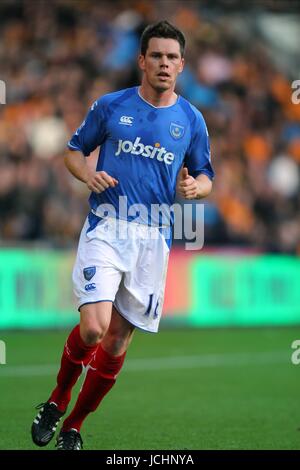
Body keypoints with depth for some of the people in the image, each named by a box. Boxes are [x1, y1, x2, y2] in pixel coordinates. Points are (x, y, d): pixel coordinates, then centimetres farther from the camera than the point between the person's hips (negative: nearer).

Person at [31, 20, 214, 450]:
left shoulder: (192, 120, 7)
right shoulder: (111, 106, 3)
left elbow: (205, 177, 16)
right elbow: (74, 150, 13)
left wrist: (194, 187, -8)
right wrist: (88, 174, -9)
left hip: (154, 238, 3)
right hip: (106, 229, -2)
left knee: (117, 342, 4)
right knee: (93, 327, -20)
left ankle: (73, 427, 20)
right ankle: (57, 401, 8)